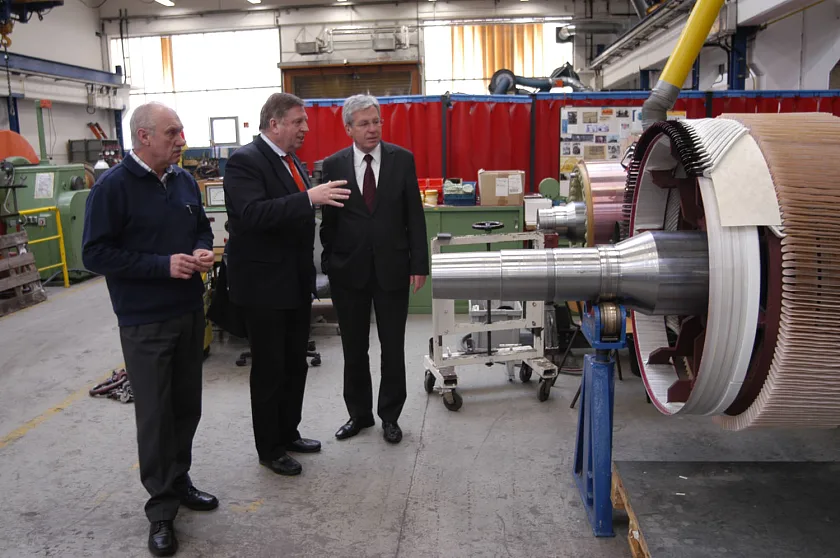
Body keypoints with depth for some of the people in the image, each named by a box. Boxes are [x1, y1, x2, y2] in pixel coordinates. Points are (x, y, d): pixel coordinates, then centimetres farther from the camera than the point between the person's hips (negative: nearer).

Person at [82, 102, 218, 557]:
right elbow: (96, 254, -14)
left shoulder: (184, 180, 6)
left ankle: (179, 480, 34)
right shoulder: (113, 186, -12)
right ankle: (161, 509, 18)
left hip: (190, 313, 6)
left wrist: (202, 251, -4)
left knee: (187, 405, 15)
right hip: (144, 322, -6)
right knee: (154, 414, 3)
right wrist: (164, 265, -20)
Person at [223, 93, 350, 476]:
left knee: (295, 364, 16)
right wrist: (308, 198, -36)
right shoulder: (245, 161, -15)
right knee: (269, 370, 4)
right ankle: (269, 449, 20)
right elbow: (252, 214, -30)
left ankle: (288, 433, 33)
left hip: (296, 283, 8)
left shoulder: (291, 162, 12)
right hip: (264, 286, -8)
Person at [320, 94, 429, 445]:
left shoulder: (402, 159, 0)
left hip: (392, 267, 0)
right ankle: (359, 413, 30)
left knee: (393, 347, 8)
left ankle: (390, 416, 26)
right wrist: (328, 264, -1)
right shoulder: (333, 165, 0)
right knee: (354, 349, 12)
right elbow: (328, 220, 3)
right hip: (349, 270, 1)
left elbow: (415, 215, -1)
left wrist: (419, 264, -5)